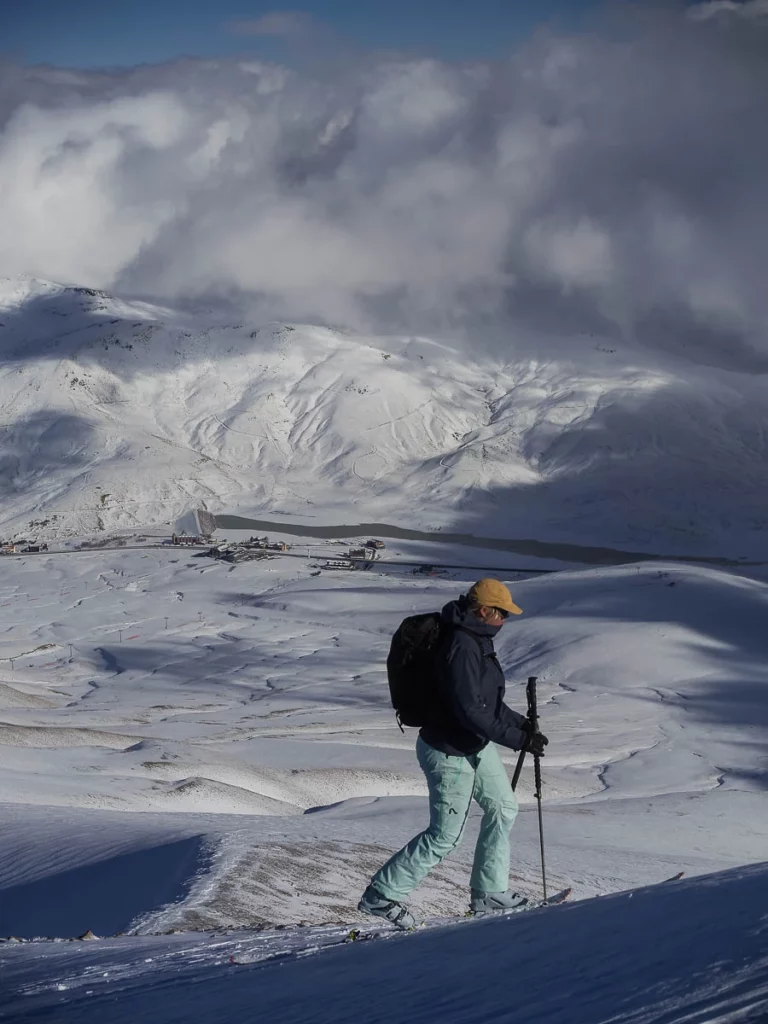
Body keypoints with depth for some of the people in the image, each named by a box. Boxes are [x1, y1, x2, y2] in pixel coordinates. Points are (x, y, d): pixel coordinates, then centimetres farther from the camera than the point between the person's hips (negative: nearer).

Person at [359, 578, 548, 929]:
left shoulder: (478, 640, 5)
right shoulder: (461, 648, -28)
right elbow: (471, 712, -31)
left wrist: (523, 724, 10)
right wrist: (519, 739, -28)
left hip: (475, 746, 10)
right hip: (450, 754, -10)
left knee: (503, 808, 17)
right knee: (445, 836, -1)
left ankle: (489, 893, 27)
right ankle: (380, 896, 8)